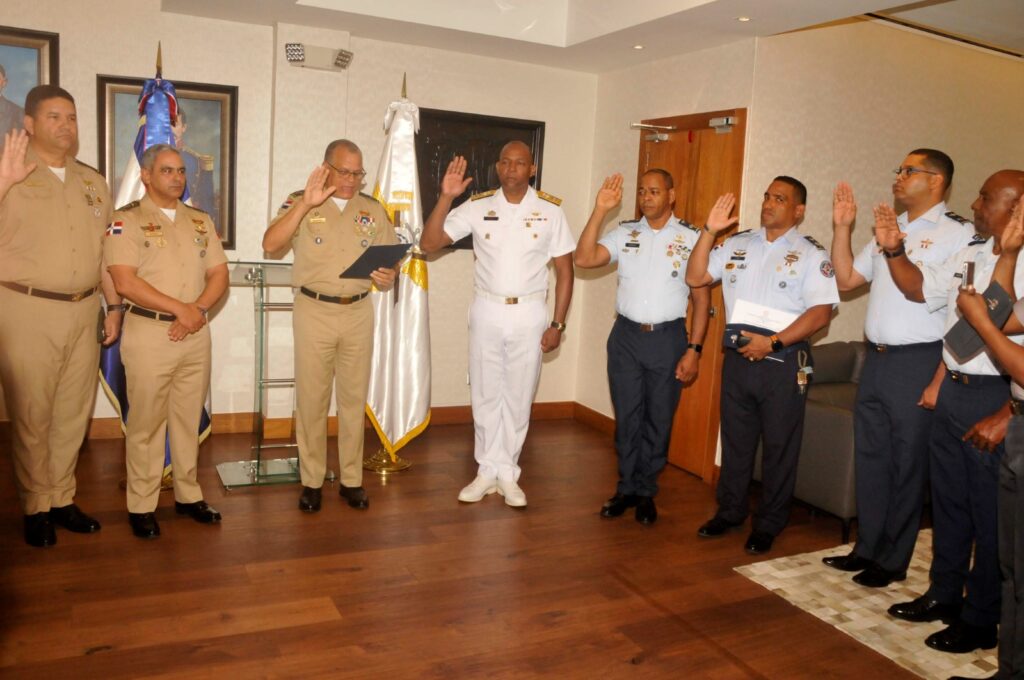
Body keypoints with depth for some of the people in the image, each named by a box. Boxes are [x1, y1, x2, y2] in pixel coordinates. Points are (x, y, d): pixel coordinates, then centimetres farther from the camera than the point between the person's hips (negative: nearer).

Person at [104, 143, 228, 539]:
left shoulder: (200, 221, 13)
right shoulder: (126, 220, -4)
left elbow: (219, 275, 9)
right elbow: (126, 283, -14)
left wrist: (198, 309, -9)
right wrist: (180, 309, -14)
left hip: (196, 332, 5)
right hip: (149, 332, -5)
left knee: (189, 419, 11)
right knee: (146, 422, 1)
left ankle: (188, 495, 22)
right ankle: (141, 506, 12)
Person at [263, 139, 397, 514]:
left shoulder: (373, 210, 7)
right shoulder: (300, 203, 0)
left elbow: (389, 264, 9)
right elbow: (271, 244, -16)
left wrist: (388, 277, -15)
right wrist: (306, 204, -23)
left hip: (358, 313, 2)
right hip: (314, 312, -2)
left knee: (354, 398, 9)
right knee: (312, 399, 5)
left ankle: (351, 479, 20)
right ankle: (312, 480, 17)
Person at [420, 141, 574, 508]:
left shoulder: (550, 210, -4)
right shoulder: (478, 206, -3)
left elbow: (564, 271, 1)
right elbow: (428, 243, -7)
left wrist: (557, 324, -3)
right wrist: (446, 197, -19)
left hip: (528, 314, -1)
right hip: (487, 311, 1)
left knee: (518, 396, 8)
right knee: (485, 394, 9)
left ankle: (507, 473, 22)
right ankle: (488, 470, 23)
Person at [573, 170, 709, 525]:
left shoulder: (691, 237, -2)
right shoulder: (625, 233, 4)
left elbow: (702, 297, -2)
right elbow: (583, 258, -9)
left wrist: (694, 349, -7)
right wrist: (600, 211, -14)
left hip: (668, 338, -2)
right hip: (626, 336, 2)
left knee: (658, 420, 9)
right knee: (627, 418, 10)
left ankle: (646, 492, 25)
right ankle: (627, 488, 25)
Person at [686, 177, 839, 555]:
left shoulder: (811, 254, -3)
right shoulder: (737, 245, 12)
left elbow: (821, 312, -11)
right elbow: (695, 278, 6)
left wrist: (773, 342, -19)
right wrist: (709, 231, -2)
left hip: (784, 362, -4)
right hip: (738, 356, 4)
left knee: (779, 446, 6)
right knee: (735, 439, 14)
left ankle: (768, 524, 20)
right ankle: (730, 511, 29)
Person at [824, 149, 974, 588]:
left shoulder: (957, 234, -10)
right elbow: (845, 280, 14)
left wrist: (940, 380, -18)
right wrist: (842, 227, 4)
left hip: (918, 362, -7)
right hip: (876, 359, 7)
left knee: (907, 464, 5)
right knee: (869, 457, 14)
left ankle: (893, 561, 20)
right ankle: (867, 548, 29)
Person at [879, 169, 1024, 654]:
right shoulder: (971, 254, 8)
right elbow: (920, 289, 21)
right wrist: (894, 250, 5)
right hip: (954, 391, 8)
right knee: (948, 502, 18)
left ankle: (980, 621, 22)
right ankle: (944, 596, 35)